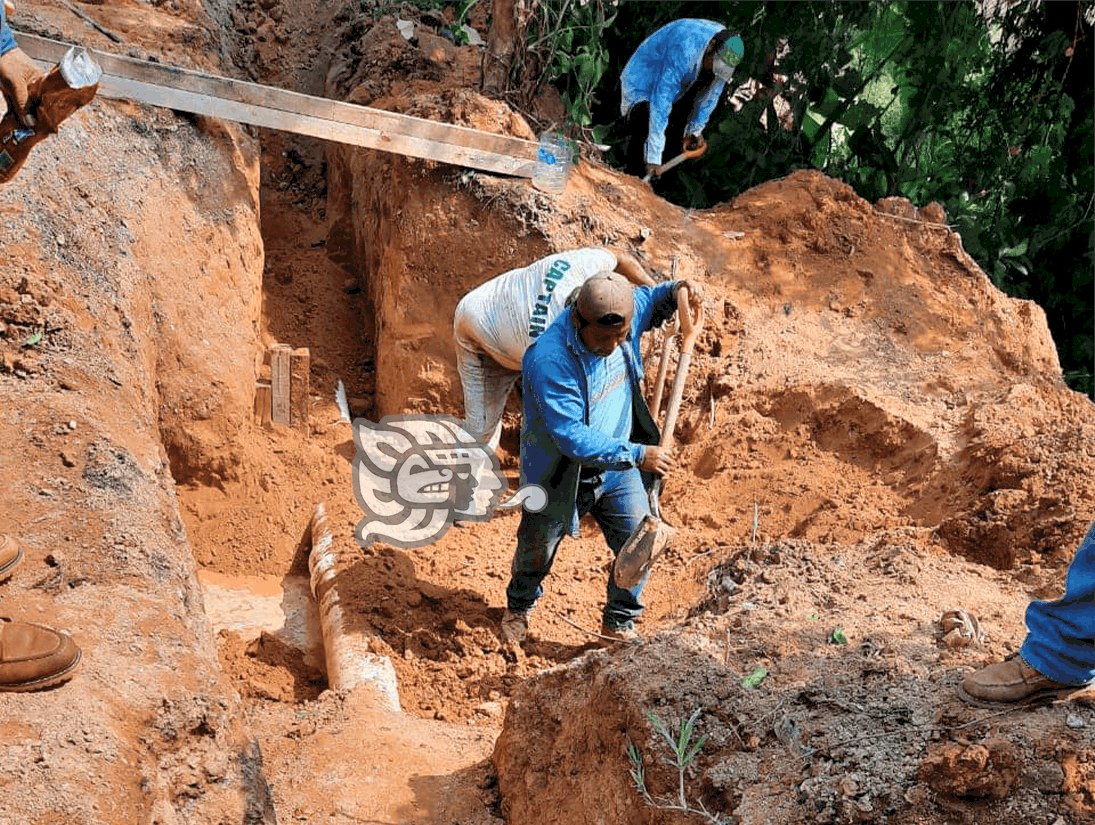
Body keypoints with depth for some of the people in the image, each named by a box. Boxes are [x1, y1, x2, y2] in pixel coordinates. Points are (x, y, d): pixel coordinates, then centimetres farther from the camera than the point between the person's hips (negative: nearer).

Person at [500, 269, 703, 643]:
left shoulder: (622, 316, -15)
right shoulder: (549, 359, -36)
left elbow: (649, 303, 12)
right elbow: (573, 438, -36)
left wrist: (675, 291, -10)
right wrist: (636, 455, -39)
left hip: (617, 466, 5)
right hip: (561, 472, -4)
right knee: (536, 551, 18)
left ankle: (619, 622, 28)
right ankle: (519, 606, 51)